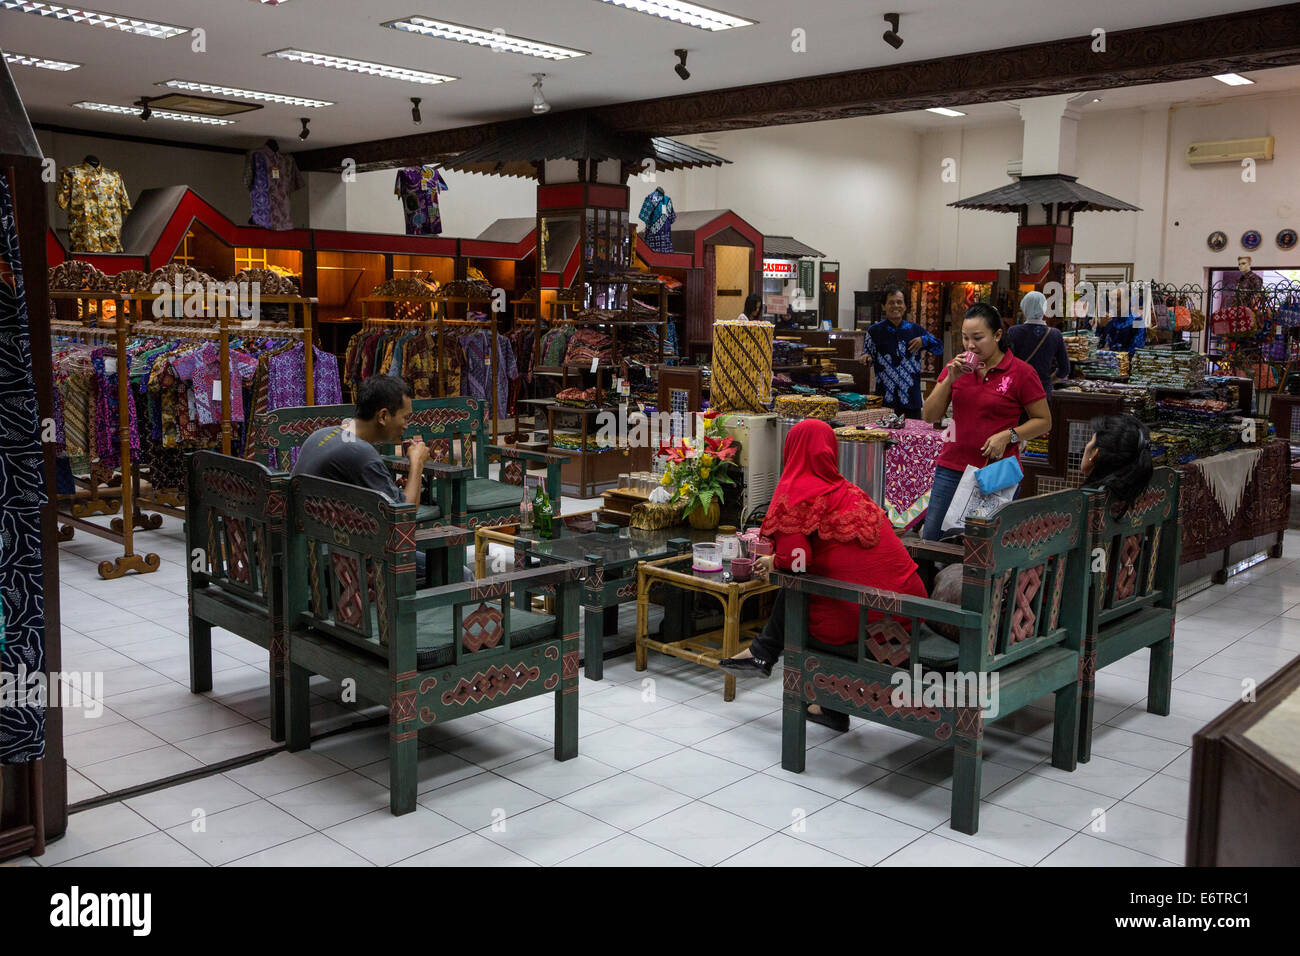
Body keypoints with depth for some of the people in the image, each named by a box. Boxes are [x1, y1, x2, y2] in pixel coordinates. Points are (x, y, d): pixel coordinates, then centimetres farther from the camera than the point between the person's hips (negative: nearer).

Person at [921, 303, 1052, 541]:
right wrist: (950, 379, -7)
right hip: (952, 468, 4)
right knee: (931, 540, 2)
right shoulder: (957, 367, 8)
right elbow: (930, 416, 4)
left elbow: (1044, 421, 1)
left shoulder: (1021, 372, -5)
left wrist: (1008, 435, -14)